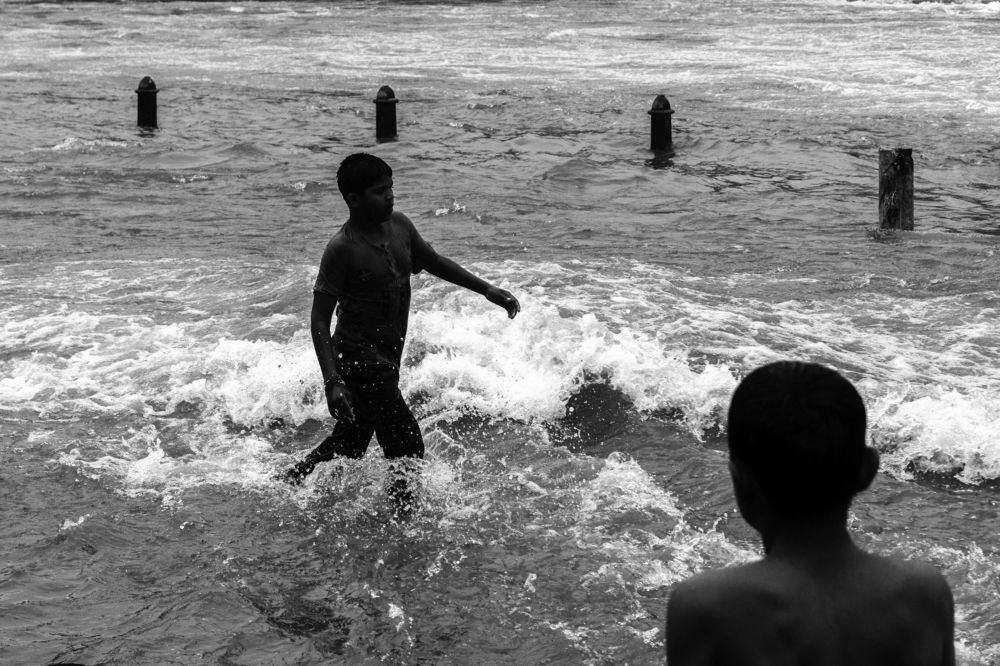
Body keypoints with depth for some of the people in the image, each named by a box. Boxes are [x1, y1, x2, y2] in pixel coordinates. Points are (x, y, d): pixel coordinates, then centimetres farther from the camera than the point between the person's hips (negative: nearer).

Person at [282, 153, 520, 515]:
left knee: (352, 442, 23)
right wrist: (333, 382, -27)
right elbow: (319, 321, -18)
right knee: (408, 448, -10)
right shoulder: (341, 249, -20)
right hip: (359, 361, -8)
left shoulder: (399, 226, 0)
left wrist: (487, 289, 15)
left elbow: (434, 262, 18)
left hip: (387, 359, 8)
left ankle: (291, 479, 42)